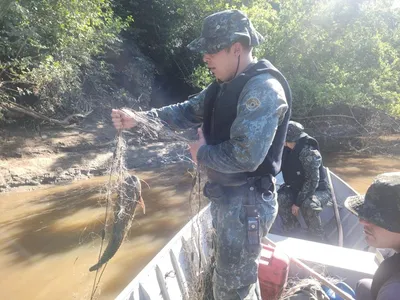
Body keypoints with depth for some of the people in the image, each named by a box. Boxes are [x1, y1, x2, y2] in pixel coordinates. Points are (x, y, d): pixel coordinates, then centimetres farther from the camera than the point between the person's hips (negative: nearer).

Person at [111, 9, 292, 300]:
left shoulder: (263, 88, -23)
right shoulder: (224, 85, 7)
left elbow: (246, 156, -32)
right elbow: (188, 111, 11)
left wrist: (202, 154, -14)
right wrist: (138, 118, 1)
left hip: (247, 203, -9)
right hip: (227, 198, 9)